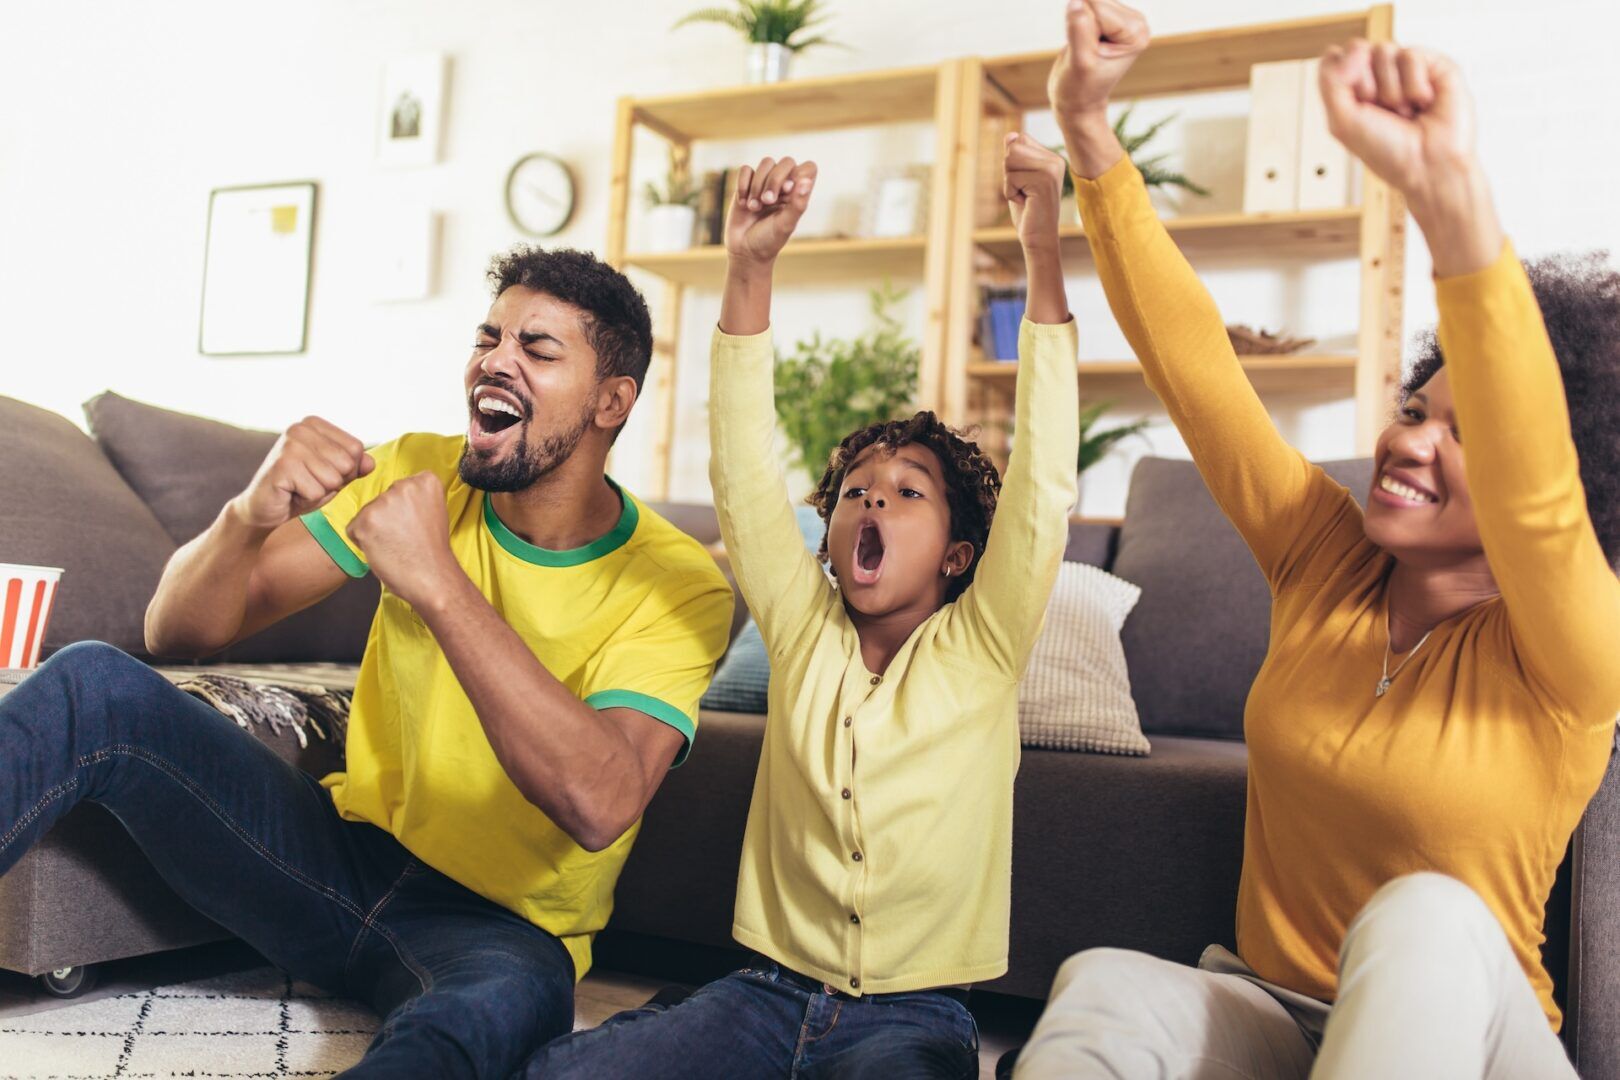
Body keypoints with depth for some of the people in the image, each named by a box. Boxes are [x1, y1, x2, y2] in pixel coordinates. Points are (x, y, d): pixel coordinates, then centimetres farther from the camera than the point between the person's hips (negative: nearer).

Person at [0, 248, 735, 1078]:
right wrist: (249, 517, -26)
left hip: (501, 927, -4)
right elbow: (177, 634, -3)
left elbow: (601, 806, -32)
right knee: (97, 684, -17)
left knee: (510, 1001, -42)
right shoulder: (418, 473, -1)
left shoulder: (679, 585, -14)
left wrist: (437, 584, -36)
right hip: (350, 848, 4)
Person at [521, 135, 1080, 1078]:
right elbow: (744, 473, -2)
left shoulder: (978, 651, 0)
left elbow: (1042, 484, -12)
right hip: (769, 991, 2)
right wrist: (751, 269, -12)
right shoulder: (804, 629, 7)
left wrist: (1045, 256, -20)